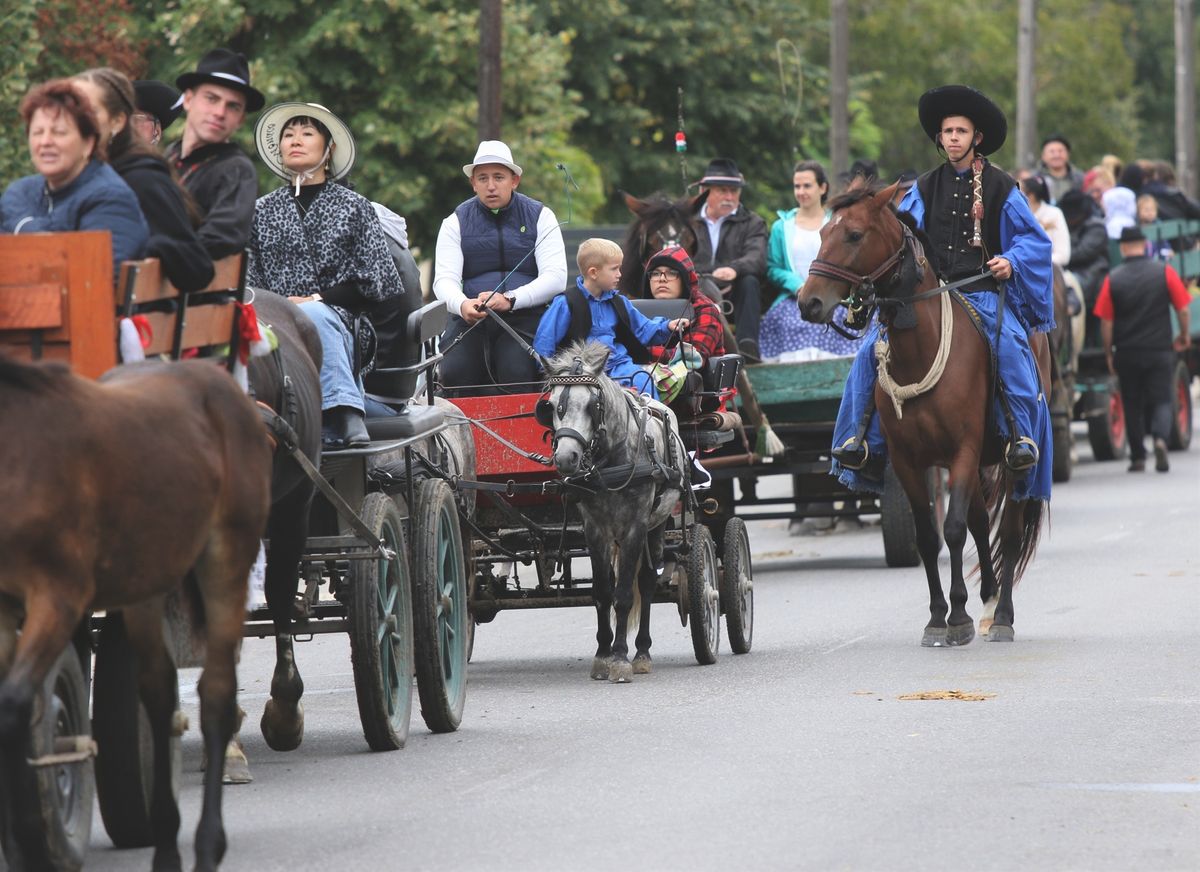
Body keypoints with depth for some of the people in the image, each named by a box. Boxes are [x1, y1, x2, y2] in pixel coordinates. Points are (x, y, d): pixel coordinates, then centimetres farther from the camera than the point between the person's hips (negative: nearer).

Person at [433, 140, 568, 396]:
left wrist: (510, 299, -19)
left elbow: (556, 277, -3)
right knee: (453, 373, -26)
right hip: (471, 318, 1)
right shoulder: (456, 222, 12)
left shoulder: (540, 216, 8)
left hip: (526, 316, -1)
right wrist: (463, 305, -24)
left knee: (516, 373, -30)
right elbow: (444, 279, 0)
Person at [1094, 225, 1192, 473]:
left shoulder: (1113, 279, -5)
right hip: (1160, 350, 0)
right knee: (1161, 401, 5)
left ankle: (1137, 457, 14)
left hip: (1127, 352, 0)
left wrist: (1109, 354, 7)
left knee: (1132, 405, 12)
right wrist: (1185, 335, 15)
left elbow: (1106, 322, -4)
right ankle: (1160, 437, -22)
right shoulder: (1165, 273, -5)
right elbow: (1183, 308, -3)